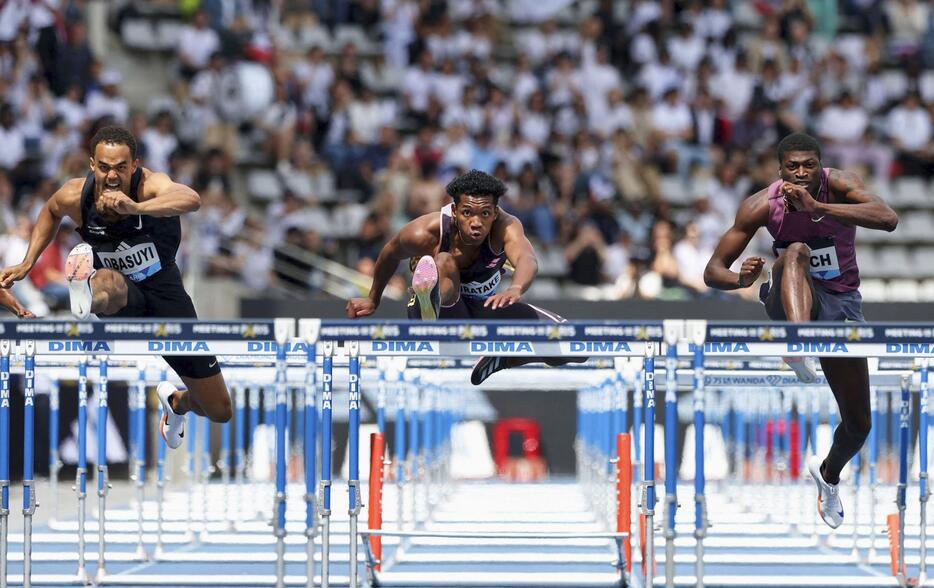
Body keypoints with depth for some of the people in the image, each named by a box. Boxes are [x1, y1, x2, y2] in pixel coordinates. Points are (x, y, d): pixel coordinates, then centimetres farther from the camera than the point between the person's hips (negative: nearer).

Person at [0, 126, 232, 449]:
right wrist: (27, 264, 4)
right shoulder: (75, 196, -17)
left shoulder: (150, 185, -26)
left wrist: (135, 207, -67)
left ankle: (175, 400, 41)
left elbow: (191, 199, -51)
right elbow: (51, 211, 11)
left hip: (164, 291, 0)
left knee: (220, 411, 10)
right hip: (122, 297, 0)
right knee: (106, 281, -41)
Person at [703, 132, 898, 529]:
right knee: (797, 252, -37)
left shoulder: (838, 186, -17)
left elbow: (888, 220, -37)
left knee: (859, 425, 5)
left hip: (841, 303, 2)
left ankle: (829, 473, 40)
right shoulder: (762, 206, -16)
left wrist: (816, 207, -46)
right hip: (791, 301, -2)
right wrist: (741, 280, -37)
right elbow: (713, 272, -12)